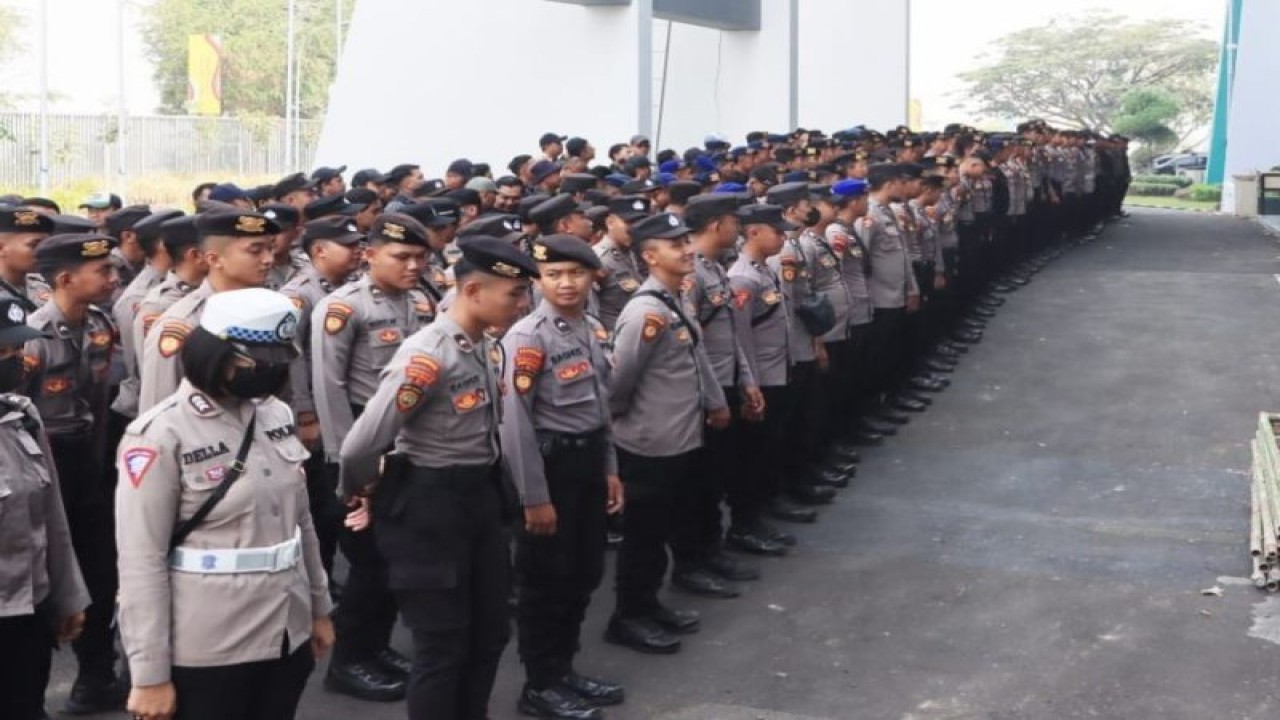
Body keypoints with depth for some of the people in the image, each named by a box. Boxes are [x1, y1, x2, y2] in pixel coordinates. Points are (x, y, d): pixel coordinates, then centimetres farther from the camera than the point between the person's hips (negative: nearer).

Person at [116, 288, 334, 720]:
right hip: (207, 653, -6)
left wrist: (319, 608, 19)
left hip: (287, 637, 6)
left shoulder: (275, 414, 5)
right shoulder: (160, 434, -13)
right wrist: (150, 676, -14)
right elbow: (141, 562, -14)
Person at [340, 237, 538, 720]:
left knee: (490, 632, 17)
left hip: (482, 496, 8)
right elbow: (359, 447, -23)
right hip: (431, 504, -8)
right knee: (442, 644, 3)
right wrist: (361, 492, -5)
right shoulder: (427, 355, -22)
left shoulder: (489, 349, 6)